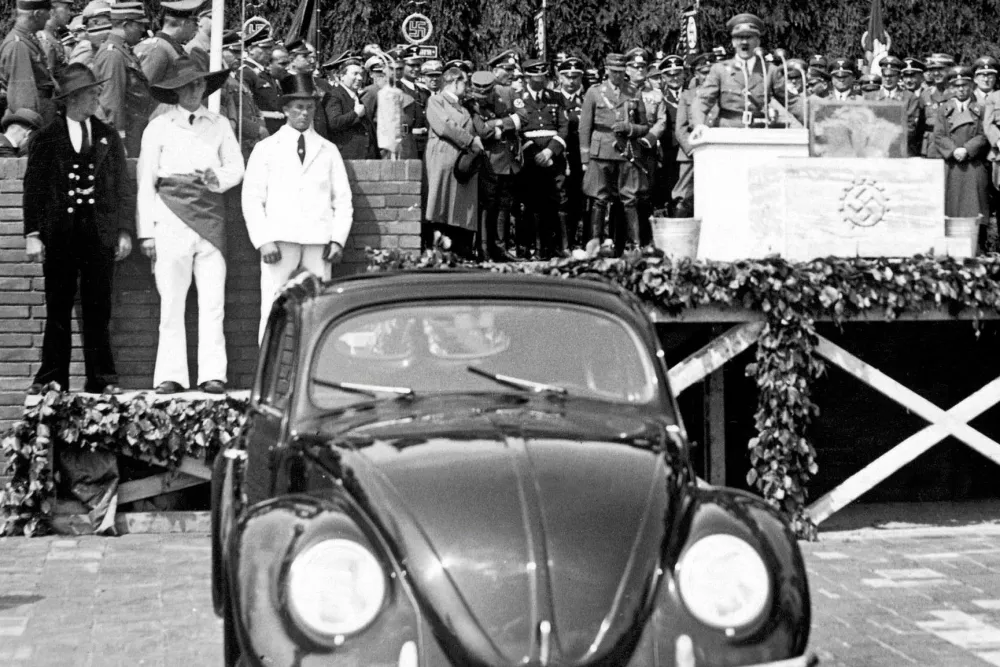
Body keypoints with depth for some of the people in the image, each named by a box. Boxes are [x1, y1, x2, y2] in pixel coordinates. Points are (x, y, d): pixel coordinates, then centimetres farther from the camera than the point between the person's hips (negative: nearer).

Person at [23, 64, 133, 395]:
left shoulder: (108, 137, 11)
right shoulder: (47, 139, 4)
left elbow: (121, 187, 12)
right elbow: (33, 189, 3)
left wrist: (124, 231, 5)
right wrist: (32, 234, -5)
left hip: (100, 235, 2)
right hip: (59, 236, -1)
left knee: (98, 310, 1)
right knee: (58, 311, 1)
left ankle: (101, 378, 5)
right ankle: (51, 378, 5)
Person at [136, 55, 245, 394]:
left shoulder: (219, 124, 13)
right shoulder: (159, 126, 7)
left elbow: (237, 168, 13)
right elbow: (145, 182, 6)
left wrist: (218, 178, -11)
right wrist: (147, 232, 1)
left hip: (210, 216, 1)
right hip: (171, 215, -1)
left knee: (212, 300, -4)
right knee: (171, 300, -2)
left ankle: (212, 373, -2)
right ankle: (170, 375, 2)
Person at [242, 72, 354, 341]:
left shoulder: (328, 151, 17)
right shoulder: (266, 149, 11)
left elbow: (343, 200, 14)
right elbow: (252, 199, 5)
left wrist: (338, 239, 1)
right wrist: (264, 241, -7)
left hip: (318, 244, 2)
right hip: (279, 241, -2)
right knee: (275, 312, -8)